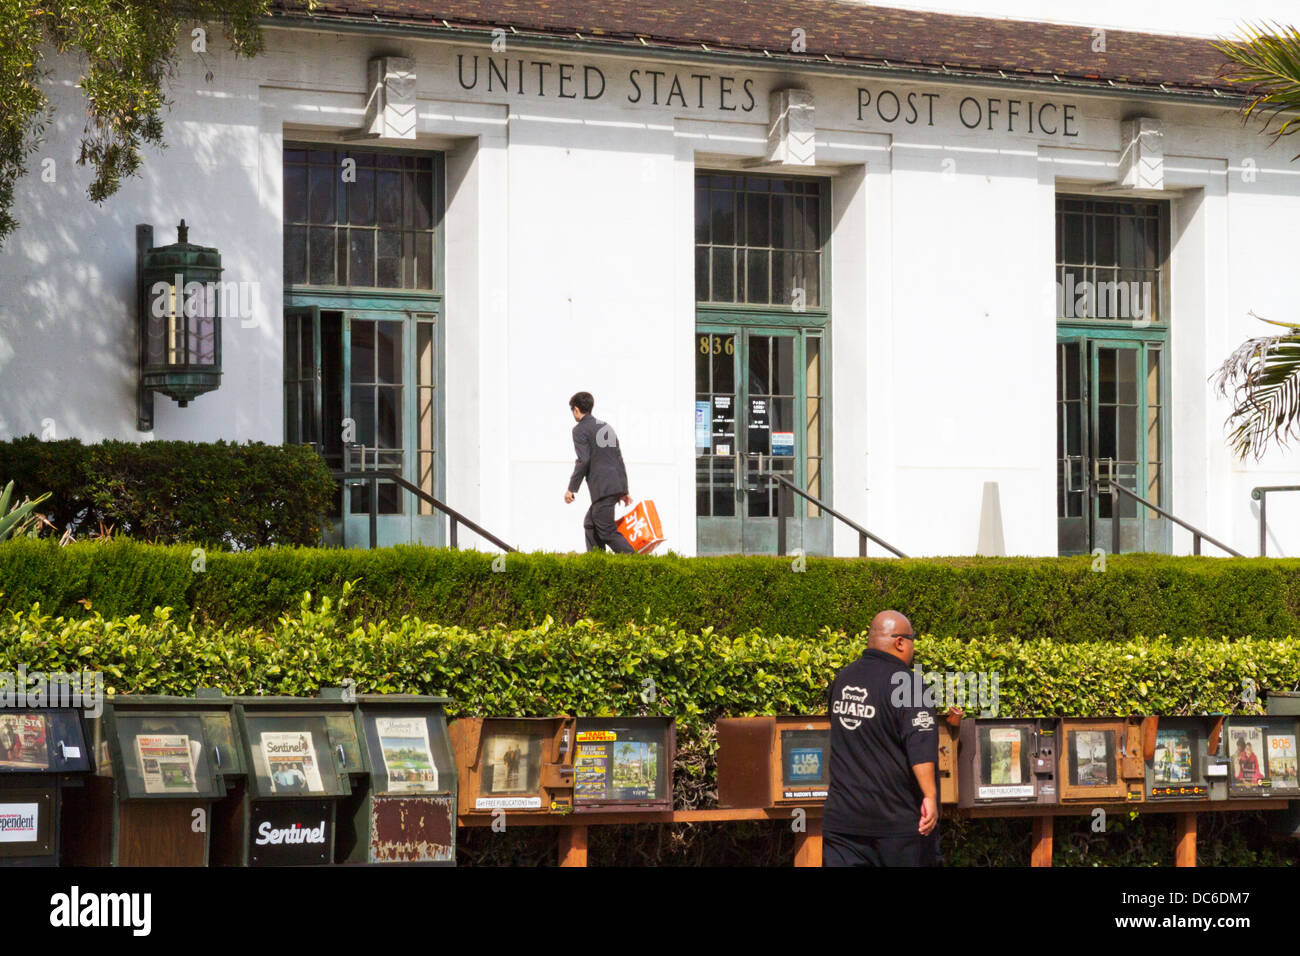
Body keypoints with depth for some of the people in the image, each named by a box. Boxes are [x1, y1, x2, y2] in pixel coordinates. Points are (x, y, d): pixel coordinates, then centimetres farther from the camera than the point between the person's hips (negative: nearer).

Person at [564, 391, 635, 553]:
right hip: (617, 485, 9)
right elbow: (619, 459, 22)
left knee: (607, 531, -9)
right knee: (590, 524, 18)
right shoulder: (606, 427, 23)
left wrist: (572, 489, -9)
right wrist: (624, 491, 24)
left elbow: (583, 460, -13)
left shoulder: (580, 430, -3)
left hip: (602, 488, -9)